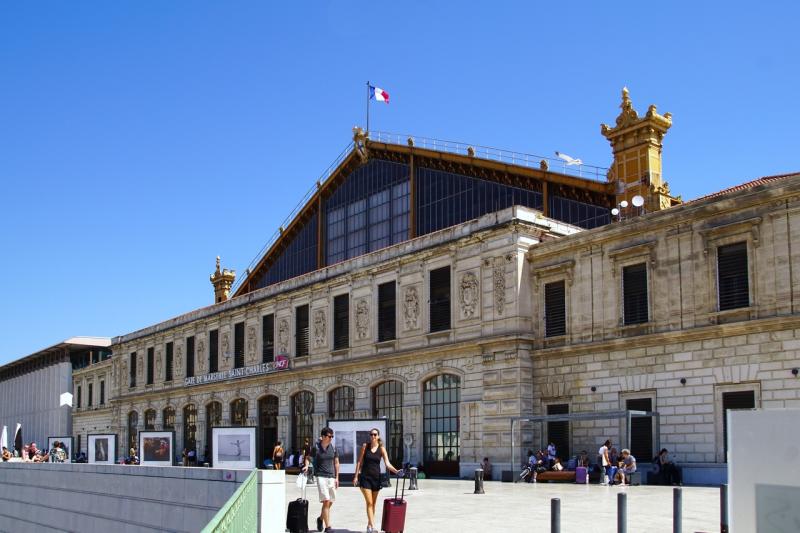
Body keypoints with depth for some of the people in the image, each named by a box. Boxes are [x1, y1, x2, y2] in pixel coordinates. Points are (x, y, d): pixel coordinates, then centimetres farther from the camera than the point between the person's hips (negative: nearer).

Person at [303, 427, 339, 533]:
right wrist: (306, 466, -14)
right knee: (326, 501, -15)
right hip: (321, 476, -5)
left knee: (330, 503, 11)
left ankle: (320, 518, 38)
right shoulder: (316, 447, -4)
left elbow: (336, 463, 12)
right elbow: (308, 458, 7)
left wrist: (337, 478, 8)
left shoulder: (333, 448, 6)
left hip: (331, 477, 5)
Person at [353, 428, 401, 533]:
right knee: (369, 503, -9)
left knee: (373, 503, 10)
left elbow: (387, 464, -7)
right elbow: (360, 461, 2)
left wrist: (396, 471, -24)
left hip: (376, 477, 2)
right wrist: (356, 476, -1)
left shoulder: (381, 449, -1)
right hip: (365, 477, -2)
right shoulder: (365, 446, -1)